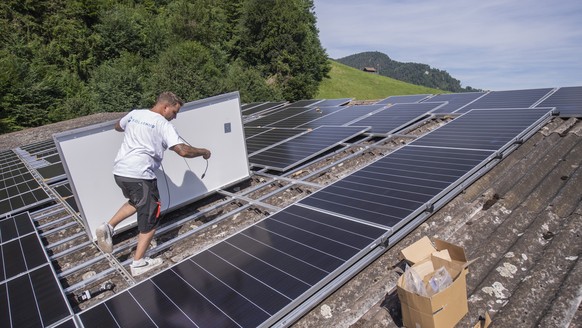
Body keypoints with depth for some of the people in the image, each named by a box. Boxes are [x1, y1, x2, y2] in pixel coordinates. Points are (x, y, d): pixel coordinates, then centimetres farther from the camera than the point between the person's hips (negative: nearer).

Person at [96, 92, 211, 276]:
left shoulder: (134, 114, 11)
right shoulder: (163, 125, -10)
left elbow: (118, 127, 32)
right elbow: (183, 150, -20)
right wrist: (202, 152, -4)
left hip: (119, 171, 8)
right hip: (140, 176, -8)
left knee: (136, 202, 33)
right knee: (151, 219, 7)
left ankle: (108, 227, 19)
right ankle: (138, 263, 13)